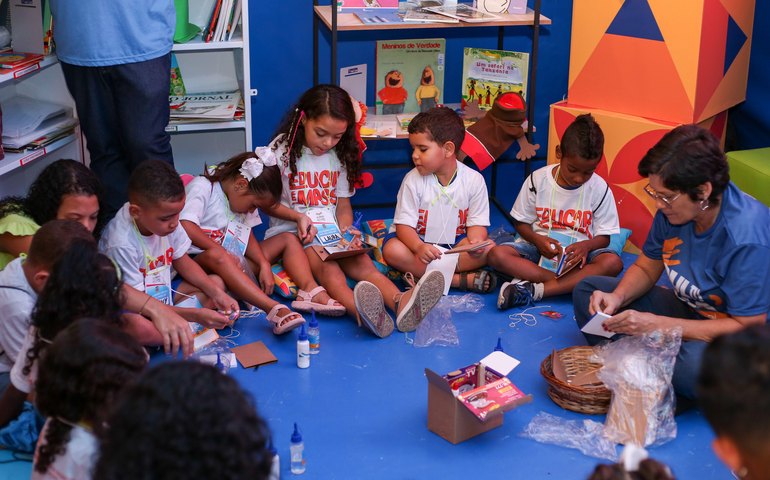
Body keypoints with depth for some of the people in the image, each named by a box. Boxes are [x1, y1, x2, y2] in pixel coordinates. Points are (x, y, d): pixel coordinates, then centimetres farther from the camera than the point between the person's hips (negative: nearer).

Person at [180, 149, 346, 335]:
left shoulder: (242, 198, 12)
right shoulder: (202, 187, -10)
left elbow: (248, 238, 9)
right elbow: (185, 226, -25)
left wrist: (264, 264, -7)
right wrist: (221, 250, -22)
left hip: (236, 261, 8)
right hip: (201, 260, -8)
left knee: (288, 239, 4)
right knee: (216, 256, -42)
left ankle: (309, 290, -25)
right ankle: (274, 309, -55)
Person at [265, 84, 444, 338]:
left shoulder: (339, 155, 10)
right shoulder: (282, 151, -3)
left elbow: (343, 203, 14)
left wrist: (346, 230, -7)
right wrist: (298, 217, -16)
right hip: (290, 231, -4)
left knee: (360, 261, -27)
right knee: (326, 266, -35)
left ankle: (401, 303, -57)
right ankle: (361, 311, -67)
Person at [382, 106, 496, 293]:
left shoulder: (474, 180, -9)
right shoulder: (413, 180, -11)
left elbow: (477, 223, -7)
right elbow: (404, 225, -15)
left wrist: (475, 242, -32)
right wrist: (419, 247, -37)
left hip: (456, 244, 1)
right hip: (418, 241, -1)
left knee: (488, 248, -25)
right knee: (392, 250, -32)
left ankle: (418, 273, -29)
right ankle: (462, 280, -34)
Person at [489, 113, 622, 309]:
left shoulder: (600, 189, -4)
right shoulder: (537, 180, -4)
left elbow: (604, 237, -1)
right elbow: (521, 223, 4)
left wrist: (586, 246, -24)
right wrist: (537, 239, -19)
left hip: (577, 253, 0)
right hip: (539, 246, 0)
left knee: (613, 262, -32)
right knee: (497, 254, -28)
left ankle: (533, 290, -35)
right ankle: (576, 282, -32)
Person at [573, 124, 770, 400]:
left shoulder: (748, 237, -30)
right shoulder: (673, 208, -10)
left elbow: (748, 327, -27)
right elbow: (646, 268, 7)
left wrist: (656, 324, -30)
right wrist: (618, 297, -16)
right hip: (688, 311, 7)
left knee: (696, 362, -41)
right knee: (588, 290, 1)